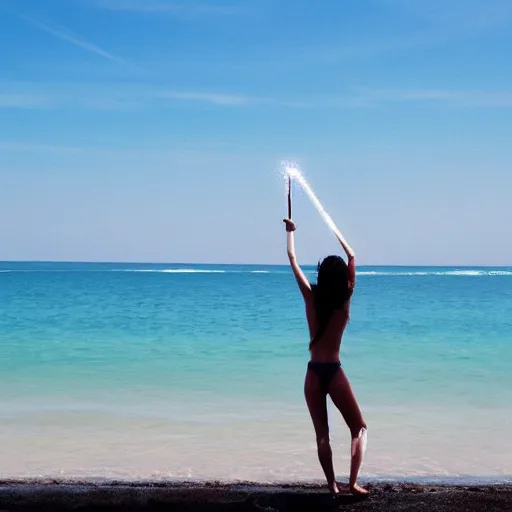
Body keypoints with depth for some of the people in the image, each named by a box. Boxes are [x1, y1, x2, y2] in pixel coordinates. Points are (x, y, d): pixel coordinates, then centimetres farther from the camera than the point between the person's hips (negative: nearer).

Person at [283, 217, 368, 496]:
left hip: (314, 372, 1)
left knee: (322, 434, 7)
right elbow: (352, 258, 8)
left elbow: (293, 260, 7)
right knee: (358, 428, 10)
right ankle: (353, 482, -3)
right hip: (334, 371, -1)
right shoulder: (345, 299, -4)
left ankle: (332, 485, 2)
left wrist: (290, 231, 21)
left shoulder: (311, 296, -4)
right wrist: (335, 231, 18)